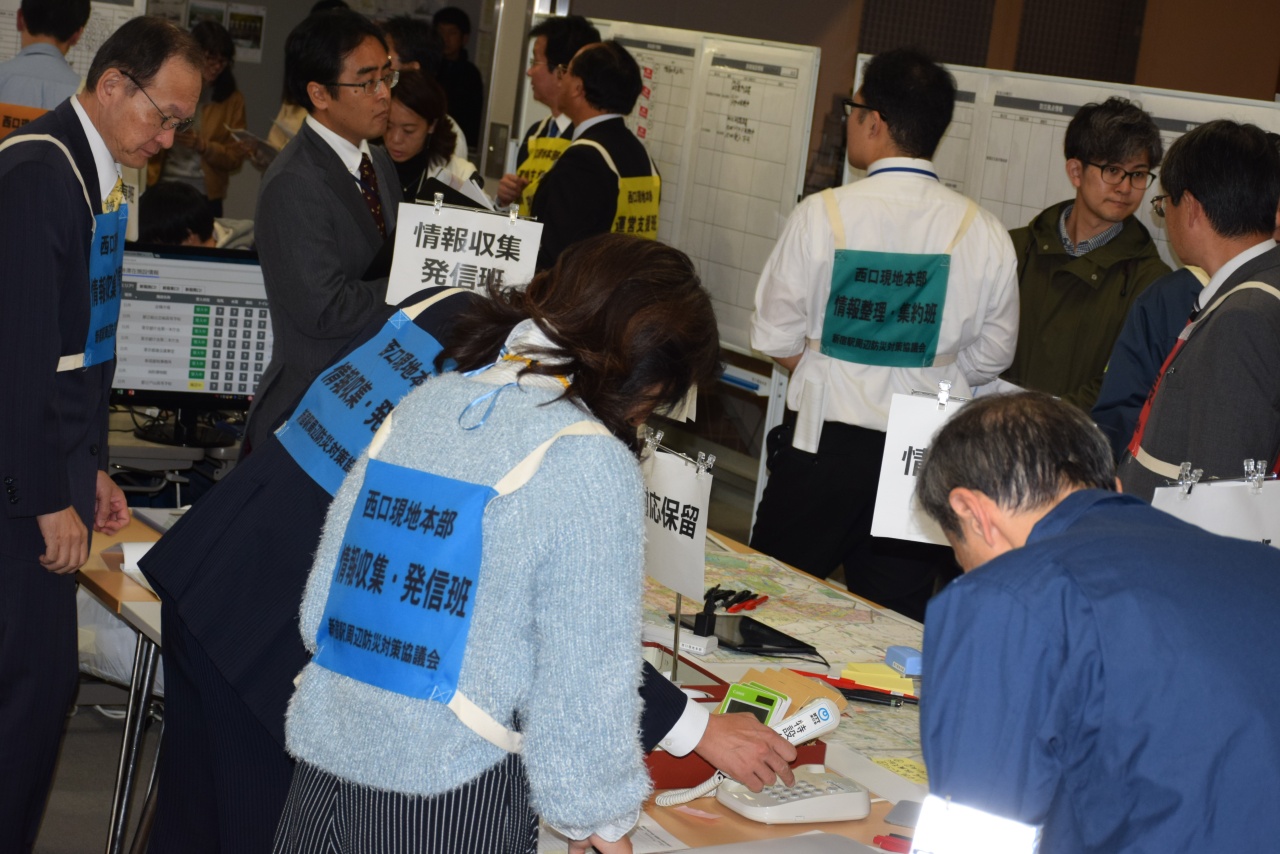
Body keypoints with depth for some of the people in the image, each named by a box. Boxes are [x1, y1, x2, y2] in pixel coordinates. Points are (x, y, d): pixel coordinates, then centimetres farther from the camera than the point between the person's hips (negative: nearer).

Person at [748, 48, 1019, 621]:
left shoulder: (822, 214, -10)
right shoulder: (983, 232, -4)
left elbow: (775, 337, -4)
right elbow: (991, 354, 5)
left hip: (823, 439, -2)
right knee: (895, 621, 11)